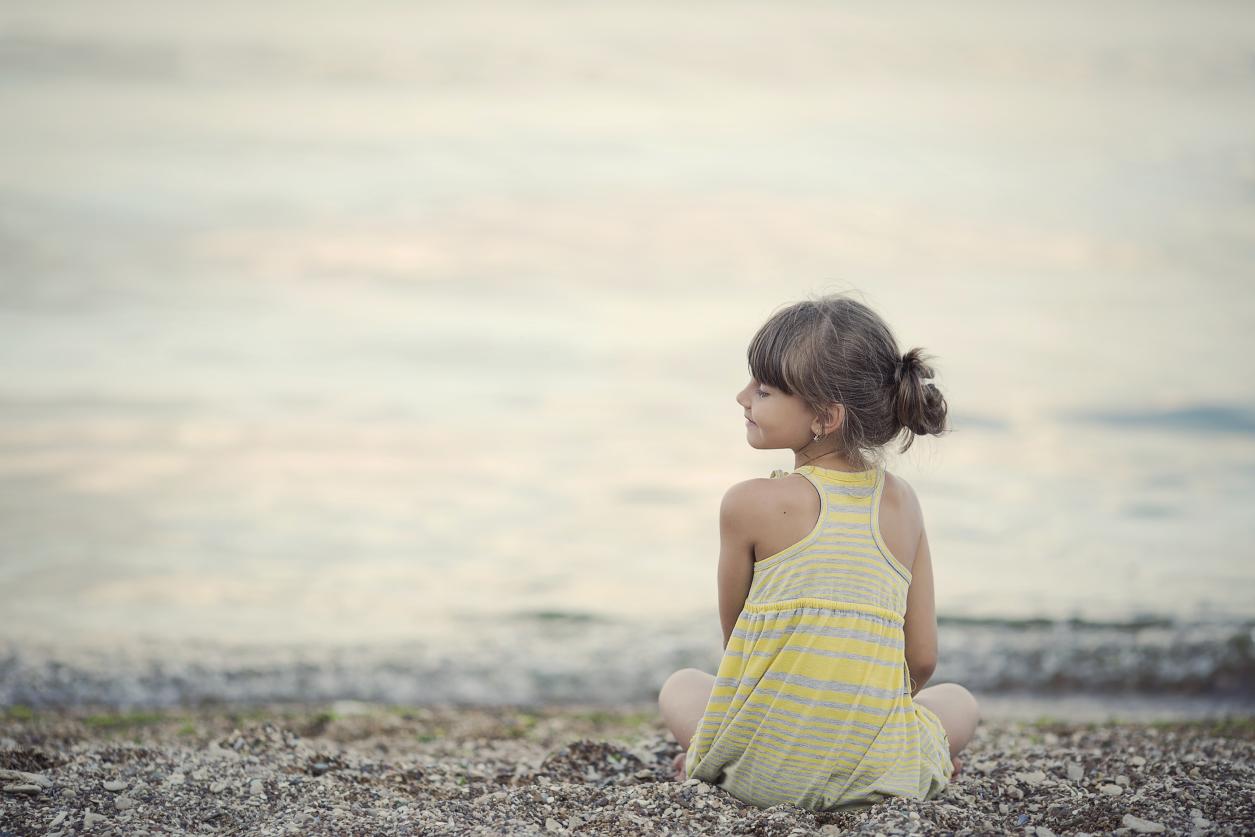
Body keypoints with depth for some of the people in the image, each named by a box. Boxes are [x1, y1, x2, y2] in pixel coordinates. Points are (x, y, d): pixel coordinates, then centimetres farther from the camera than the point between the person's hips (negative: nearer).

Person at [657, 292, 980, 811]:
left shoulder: (749, 505, -9)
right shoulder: (902, 503, 2)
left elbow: (733, 636, 6)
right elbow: (922, 656, 5)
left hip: (765, 771, -2)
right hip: (880, 769, 2)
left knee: (679, 688, 30)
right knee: (959, 701, 33)